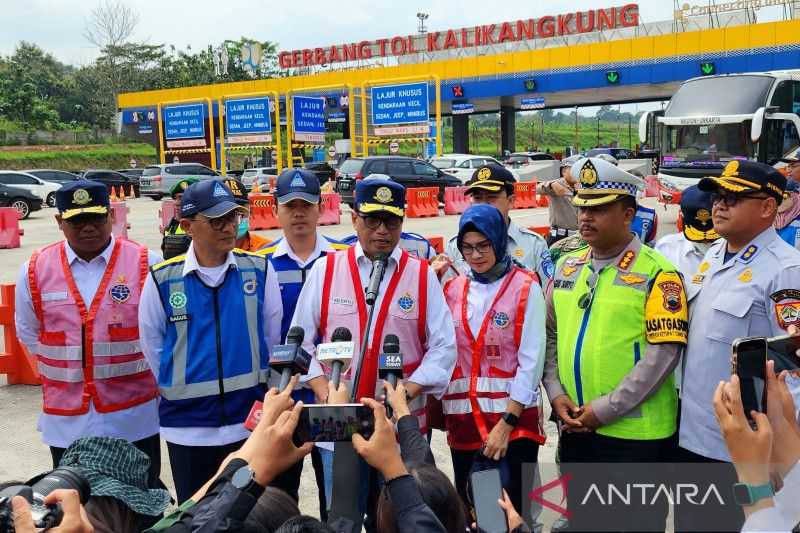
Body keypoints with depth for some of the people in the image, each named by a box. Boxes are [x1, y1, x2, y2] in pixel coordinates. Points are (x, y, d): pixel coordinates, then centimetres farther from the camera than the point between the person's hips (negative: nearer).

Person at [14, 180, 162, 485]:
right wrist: (66, 368, 8)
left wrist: (128, 363, 1)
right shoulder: (35, 270, 1)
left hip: (134, 414, -2)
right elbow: (28, 333, 12)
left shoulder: (146, 264, -6)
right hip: (66, 419, 2)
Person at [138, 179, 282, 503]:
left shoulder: (259, 270, -5)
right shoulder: (161, 280, -7)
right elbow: (152, 347, 4)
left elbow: (272, 337, 4)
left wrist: (249, 381, 8)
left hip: (251, 422, 0)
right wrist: (182, 390, 9)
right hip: (187, 427, 0)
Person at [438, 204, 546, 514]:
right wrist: (438, 408, -1)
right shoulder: (453, 289, 7)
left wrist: (507, 421, -13)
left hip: (513, 417, -4)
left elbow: (531, 361, -10)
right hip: (463, 417, 4)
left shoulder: (526, 287, -5)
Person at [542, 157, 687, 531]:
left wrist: (604, 410, -17)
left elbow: (662, 353, -16)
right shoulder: (567, 267, 8)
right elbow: (551, 335, 12)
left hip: (635, 433, -5)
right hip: (575, 429, 6)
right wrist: (556, 394, -1)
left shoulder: (657, 274, -11)